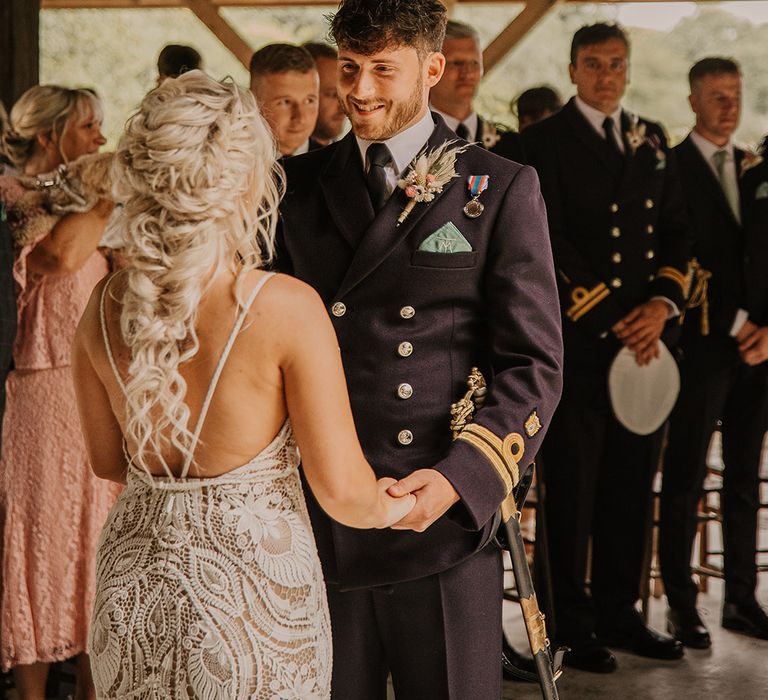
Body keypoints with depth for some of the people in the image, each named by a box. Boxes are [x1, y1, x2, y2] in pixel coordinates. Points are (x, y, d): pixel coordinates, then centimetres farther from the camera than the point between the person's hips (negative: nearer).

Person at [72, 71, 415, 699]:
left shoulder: (104, 307, -5)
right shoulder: (287, 307, -20)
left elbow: (108, 460, 9)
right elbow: (342, 489, -17)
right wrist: (385, 508, 5)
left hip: (131, 589, 4)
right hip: (252, 594, -4)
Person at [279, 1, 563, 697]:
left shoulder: (502, 189, -1)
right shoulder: (297, 185, 8)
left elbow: (532, 365, -4)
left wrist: (459, 478, -18)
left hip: (446, 518, -2)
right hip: (318, 527, 3)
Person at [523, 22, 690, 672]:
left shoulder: (652, 140, 16)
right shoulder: (546, 140, -1)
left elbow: (676, 229, 14)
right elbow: (548, 240, -8)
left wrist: (661, 304, -3)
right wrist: (609, 319, -12)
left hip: (643, 336, 5)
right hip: (576, 337, -5)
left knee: (632, 482, 9)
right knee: (573, 484, 0)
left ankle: (619, 612, 20)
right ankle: (573, 625, 9)